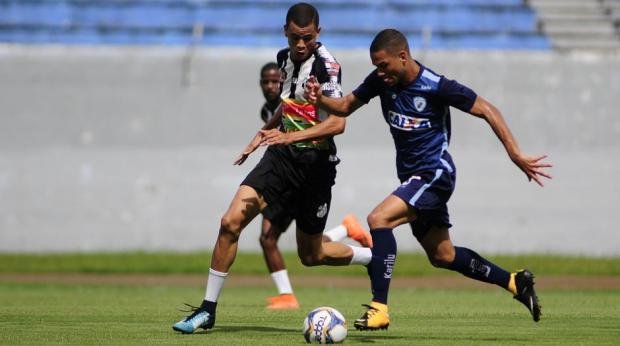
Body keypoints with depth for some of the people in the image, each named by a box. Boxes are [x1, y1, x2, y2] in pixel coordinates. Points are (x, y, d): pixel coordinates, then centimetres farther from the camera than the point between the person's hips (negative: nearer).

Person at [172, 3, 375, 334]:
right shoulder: (284, 58, 6)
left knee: (311, 255, 7)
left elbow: (337, 123, -26)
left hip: (316, 161, -6)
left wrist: (291, 136, -35)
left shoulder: (326, 65, -16)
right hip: (282, 155, 6)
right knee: (231, 222, -12)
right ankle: (208, 309, -4)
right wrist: (265, 131, 25)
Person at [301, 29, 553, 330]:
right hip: (412, 176, 8)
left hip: (434, 173, -8)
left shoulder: (437, 86, -20)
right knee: (442, 256, 17)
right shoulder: (381, 80, -2)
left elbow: (488, 111, -15)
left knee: (379, 218, -26)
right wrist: (318, 99, -15)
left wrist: (516, 156, -19)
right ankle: (515, 282, 33)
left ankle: (379, 309, -28)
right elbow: (345, 106, 8)